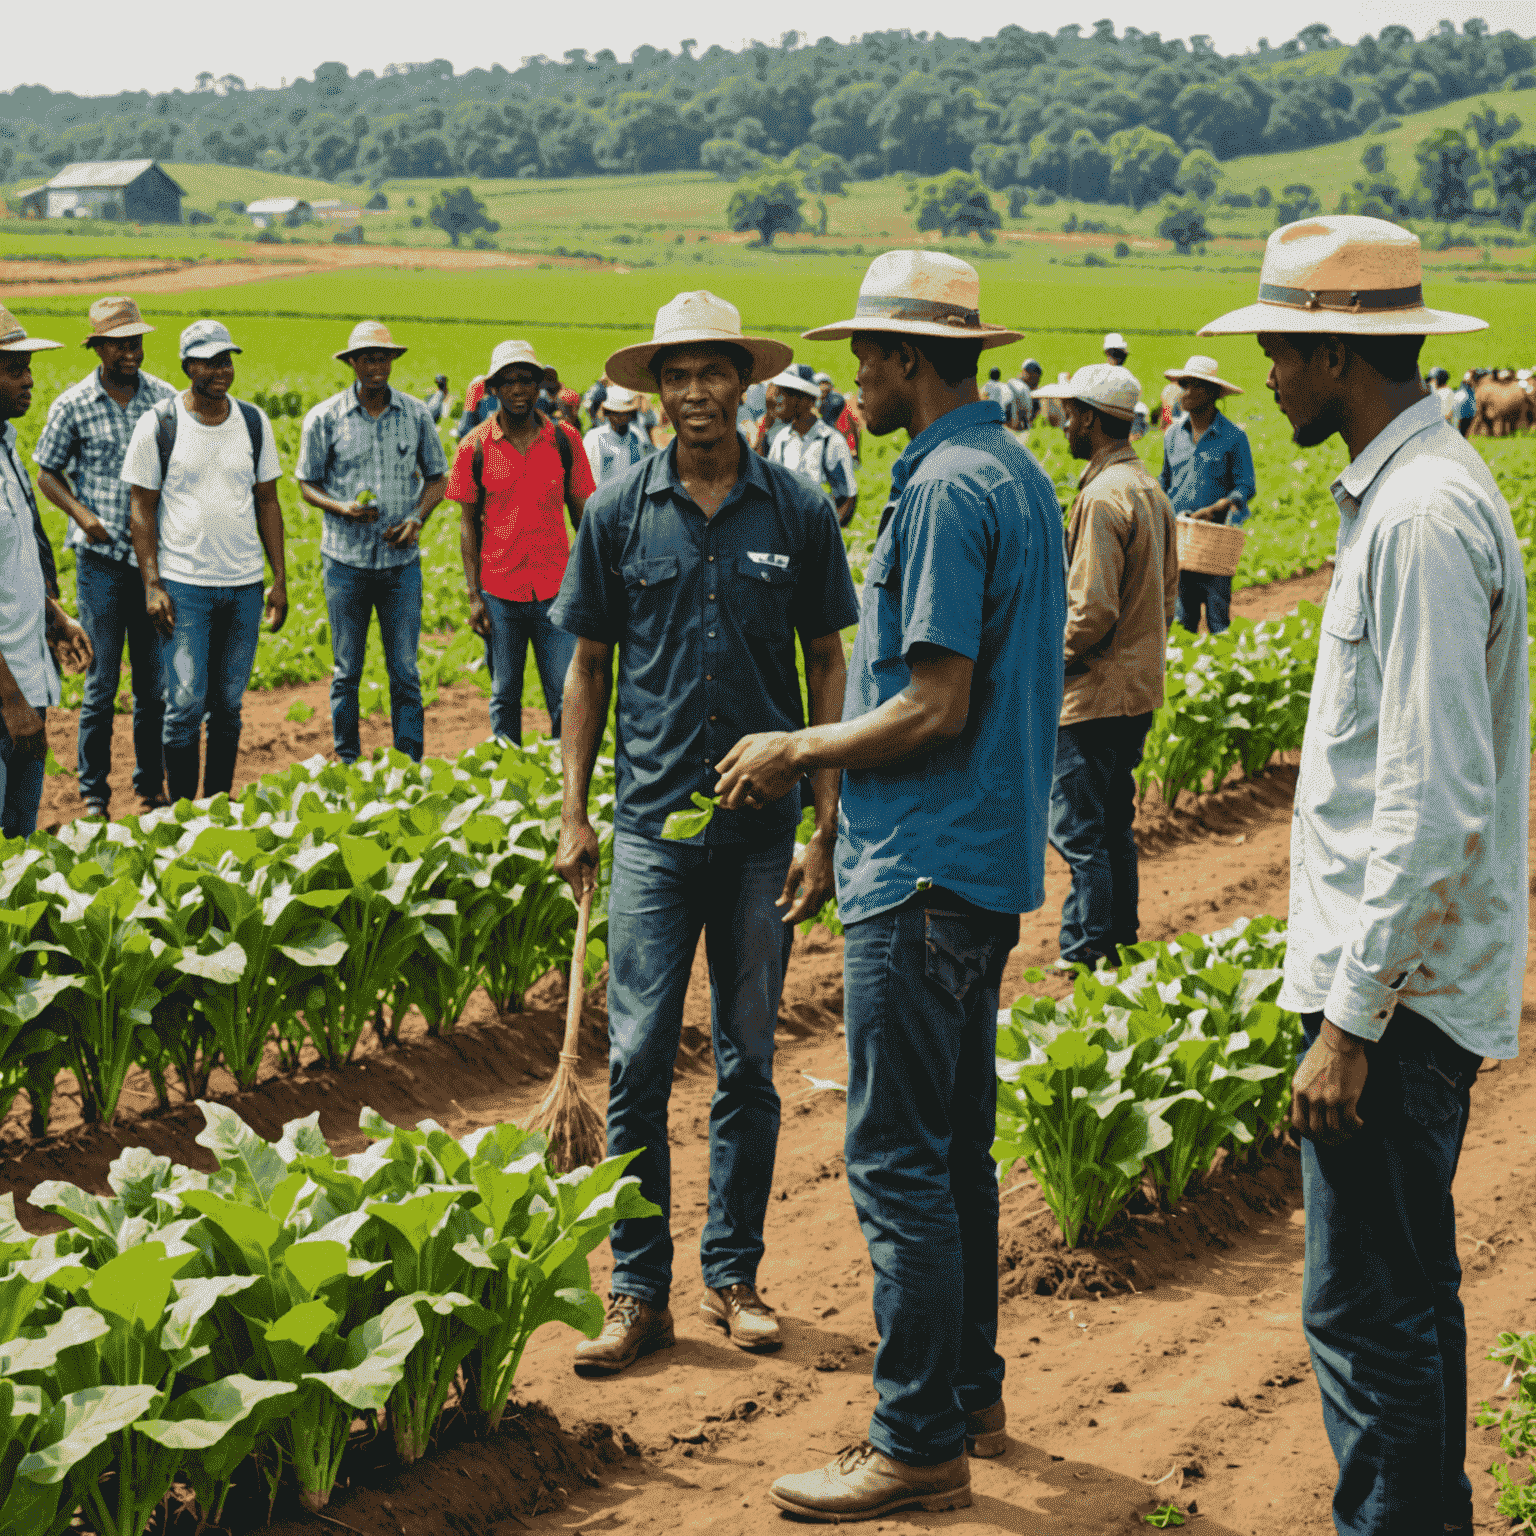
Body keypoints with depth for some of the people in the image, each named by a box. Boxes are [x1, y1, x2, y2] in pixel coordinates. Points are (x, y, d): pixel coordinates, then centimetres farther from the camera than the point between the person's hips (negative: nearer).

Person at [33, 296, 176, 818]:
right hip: (101, 560, -2)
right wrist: (80, 512, -10)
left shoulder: (165, 398, 3)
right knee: (102, 681, 0)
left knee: (155, 681, 8)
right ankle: (93, 792, 11)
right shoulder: (73, 406, -3)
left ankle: (151, 788, 20)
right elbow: (47, 473, 6)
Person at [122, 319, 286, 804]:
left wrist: (280, 580, 7)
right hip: (183, 583, -4)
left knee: (228, 705, 9)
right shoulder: (157, 425, -5)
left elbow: (267, 502, 12)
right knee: (185, 704, -6)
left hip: (244, 583, 4)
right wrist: (151, 586, -10)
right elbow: (141, 509, -3)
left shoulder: (254, 422, 7)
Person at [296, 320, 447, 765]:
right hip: (345, 560, -1)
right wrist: (342, 508, -14)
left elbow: (437, 477, 12)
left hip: (402, 561, 1)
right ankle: (348, 768, 16)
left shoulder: (416, 414, 3)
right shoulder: (324, 418, -1)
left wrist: (418, 518, -6)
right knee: (346, 672, 6)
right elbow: (307, 483, 5)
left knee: (405, 673, 1)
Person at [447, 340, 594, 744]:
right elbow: (468, 524, 3)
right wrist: (474, 596, -2)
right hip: (499, 592, 0)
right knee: (505, 696, 9)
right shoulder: (474, 448, -1)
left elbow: (582, 512, 8)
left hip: (555, 590, 0)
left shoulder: (564, 440, 1)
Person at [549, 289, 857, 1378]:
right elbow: (590, 667, 9)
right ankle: (639, 1292, 7)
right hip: (654, 824, 0)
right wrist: (575, 813, 4)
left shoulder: (798, 511, 1)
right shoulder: (619, 512, 2)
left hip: (764, 827, 0)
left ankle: (735, 1275, 21)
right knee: (638, 1061, -3)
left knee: (749, 1064, 9)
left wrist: (827, 824, 0)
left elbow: (828, 665, 5)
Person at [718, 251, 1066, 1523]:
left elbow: (935, 710, -22)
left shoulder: (943, 490, -18)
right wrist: (825, 754, 19)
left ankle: (921, 1446, 2)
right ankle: (971, 1392, 28)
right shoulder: (1019, 472, 13)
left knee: (900, 1161, -4)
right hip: (991, 857, 10)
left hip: (926, 868, -10)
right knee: (956, 1144, 18)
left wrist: (796, 752, -9)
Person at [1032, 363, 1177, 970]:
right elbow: (1166, 596, 17)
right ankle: (1121, 941, 24)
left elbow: (1092, 610, -23)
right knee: (1114, 824, 17)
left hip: (1094, 693, -10)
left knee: (1077, 830, -3)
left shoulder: (1103, 496, -19)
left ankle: (1085, 956, 1)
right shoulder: (1150, 490, 11)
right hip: (1140, 689, 10)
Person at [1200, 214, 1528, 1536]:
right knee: (1408, 1300, 19)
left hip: (1398, 988, -10)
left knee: (1369, 1314, -4)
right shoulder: (1408, 490, 13)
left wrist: (1352, 1017, -21)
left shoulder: (1422, 519, -19)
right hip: (1406, 976, 10)